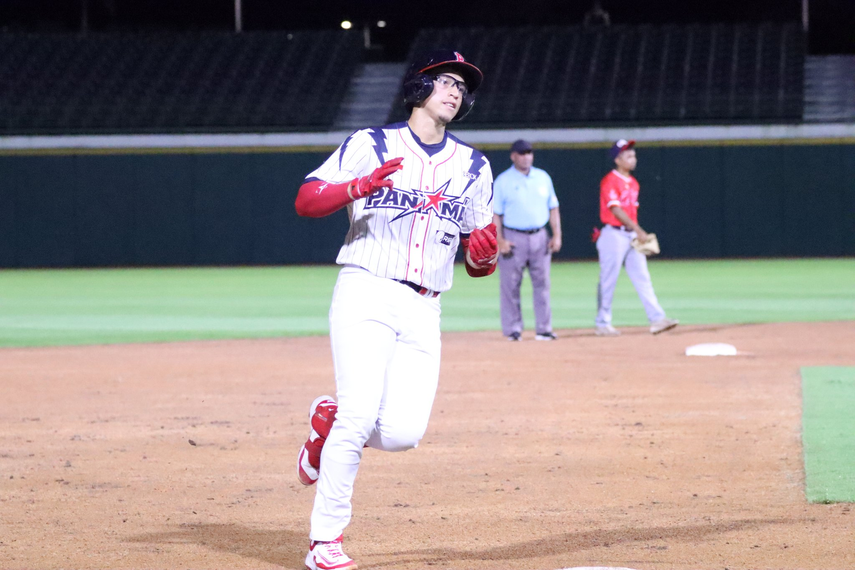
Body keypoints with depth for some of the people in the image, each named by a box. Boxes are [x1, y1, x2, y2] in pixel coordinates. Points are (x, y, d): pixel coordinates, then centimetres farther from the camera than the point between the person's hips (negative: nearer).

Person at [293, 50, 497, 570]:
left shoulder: (474, 167, 15)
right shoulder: (371, 146, 4)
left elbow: (478, 263, 15)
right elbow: (305, 201, -4)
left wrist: (485, 255, -9)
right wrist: (360, 186, -21)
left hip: (423, 312, 4)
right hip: (366, 297, -4)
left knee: (403, 432, -10)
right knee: (361, 415, -18)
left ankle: (332, 420, 23)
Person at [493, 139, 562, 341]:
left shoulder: (543, 177, 11)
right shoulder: (503, 181, 0)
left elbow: (553, 208, 13)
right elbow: (495, 213, -3)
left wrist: (557, 235, 3)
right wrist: (500, 240, -13)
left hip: (540, 237, 3)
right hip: (513, 238, -3)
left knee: (542, 283, 2)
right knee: (510, 285, -2)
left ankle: (543, 329, 6)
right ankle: (513, 329, 5)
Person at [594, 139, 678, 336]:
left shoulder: (633, 183, 16)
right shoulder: (610, 181, -11)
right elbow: (616, 210, -19)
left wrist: (639, 234, 13)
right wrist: (639, 231, -24)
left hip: (632, 236, 8)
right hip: (614, 235, -8)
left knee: (642, 278, 0)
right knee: (608, 282, -1)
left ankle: (657, 319, -7)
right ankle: (602, 325, 7)